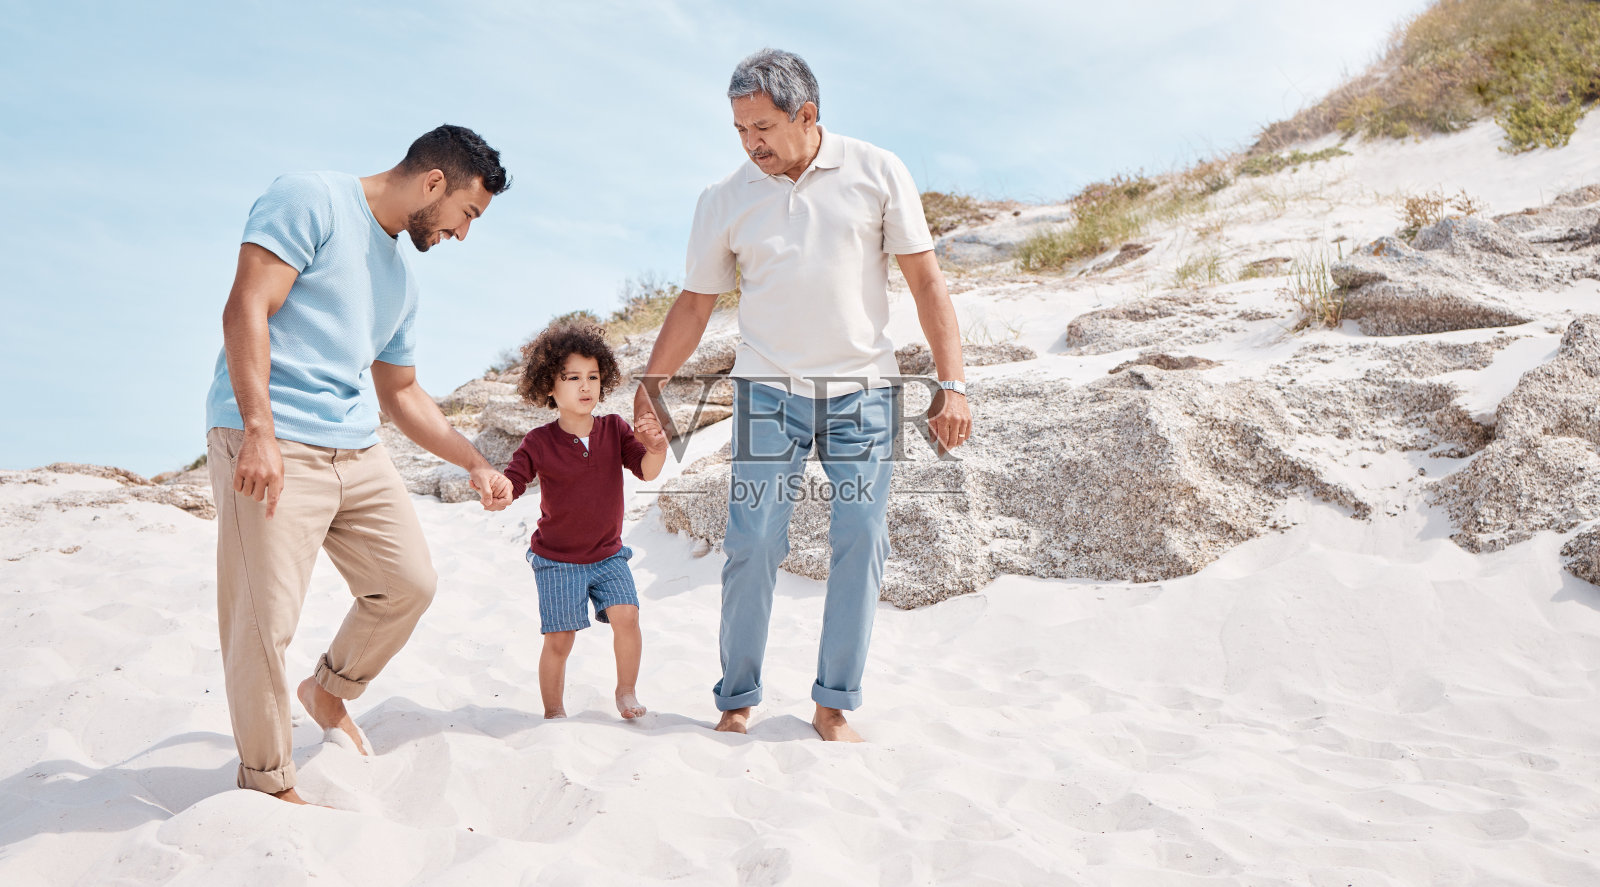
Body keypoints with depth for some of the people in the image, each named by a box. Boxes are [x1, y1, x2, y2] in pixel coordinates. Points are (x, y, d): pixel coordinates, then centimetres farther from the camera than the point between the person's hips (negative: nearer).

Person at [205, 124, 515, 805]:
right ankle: (267, 783, 10)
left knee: (409, 584, 10)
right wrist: (259, 431, -23)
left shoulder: (400, 278, 20)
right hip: (271, 446, -8)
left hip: (357, 451, 8)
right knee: (265, 621, -7)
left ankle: (327, 691, 34)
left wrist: (476, 465, 23)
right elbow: (247, 308, -15)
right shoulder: (312, 199, -4)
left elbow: (402, 393, 27)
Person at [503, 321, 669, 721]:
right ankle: (554, 711, 23)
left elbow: (646, 471, -12)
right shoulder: (539, 443, -10)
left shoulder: (614, 429, -4)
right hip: (557, 560, -2)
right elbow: (512, 483, -11)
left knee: (626, 616, -15)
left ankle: (626, 690, 10)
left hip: (608, 555, 2)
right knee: (559, 640, 0)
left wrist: (656, 448, -35)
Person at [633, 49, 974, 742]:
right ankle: (736, 702, 9)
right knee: (752, 543, -6)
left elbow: (925, 278, 0)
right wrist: (648, 388, 5)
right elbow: (694, 305, 9)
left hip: (862, 391, 0)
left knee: (861, 542, -3)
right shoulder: (723, 202, 2)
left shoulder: (877, 174, -1)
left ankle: (834, 705, 9)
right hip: (768, 391, 0)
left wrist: (951, 383, -6)